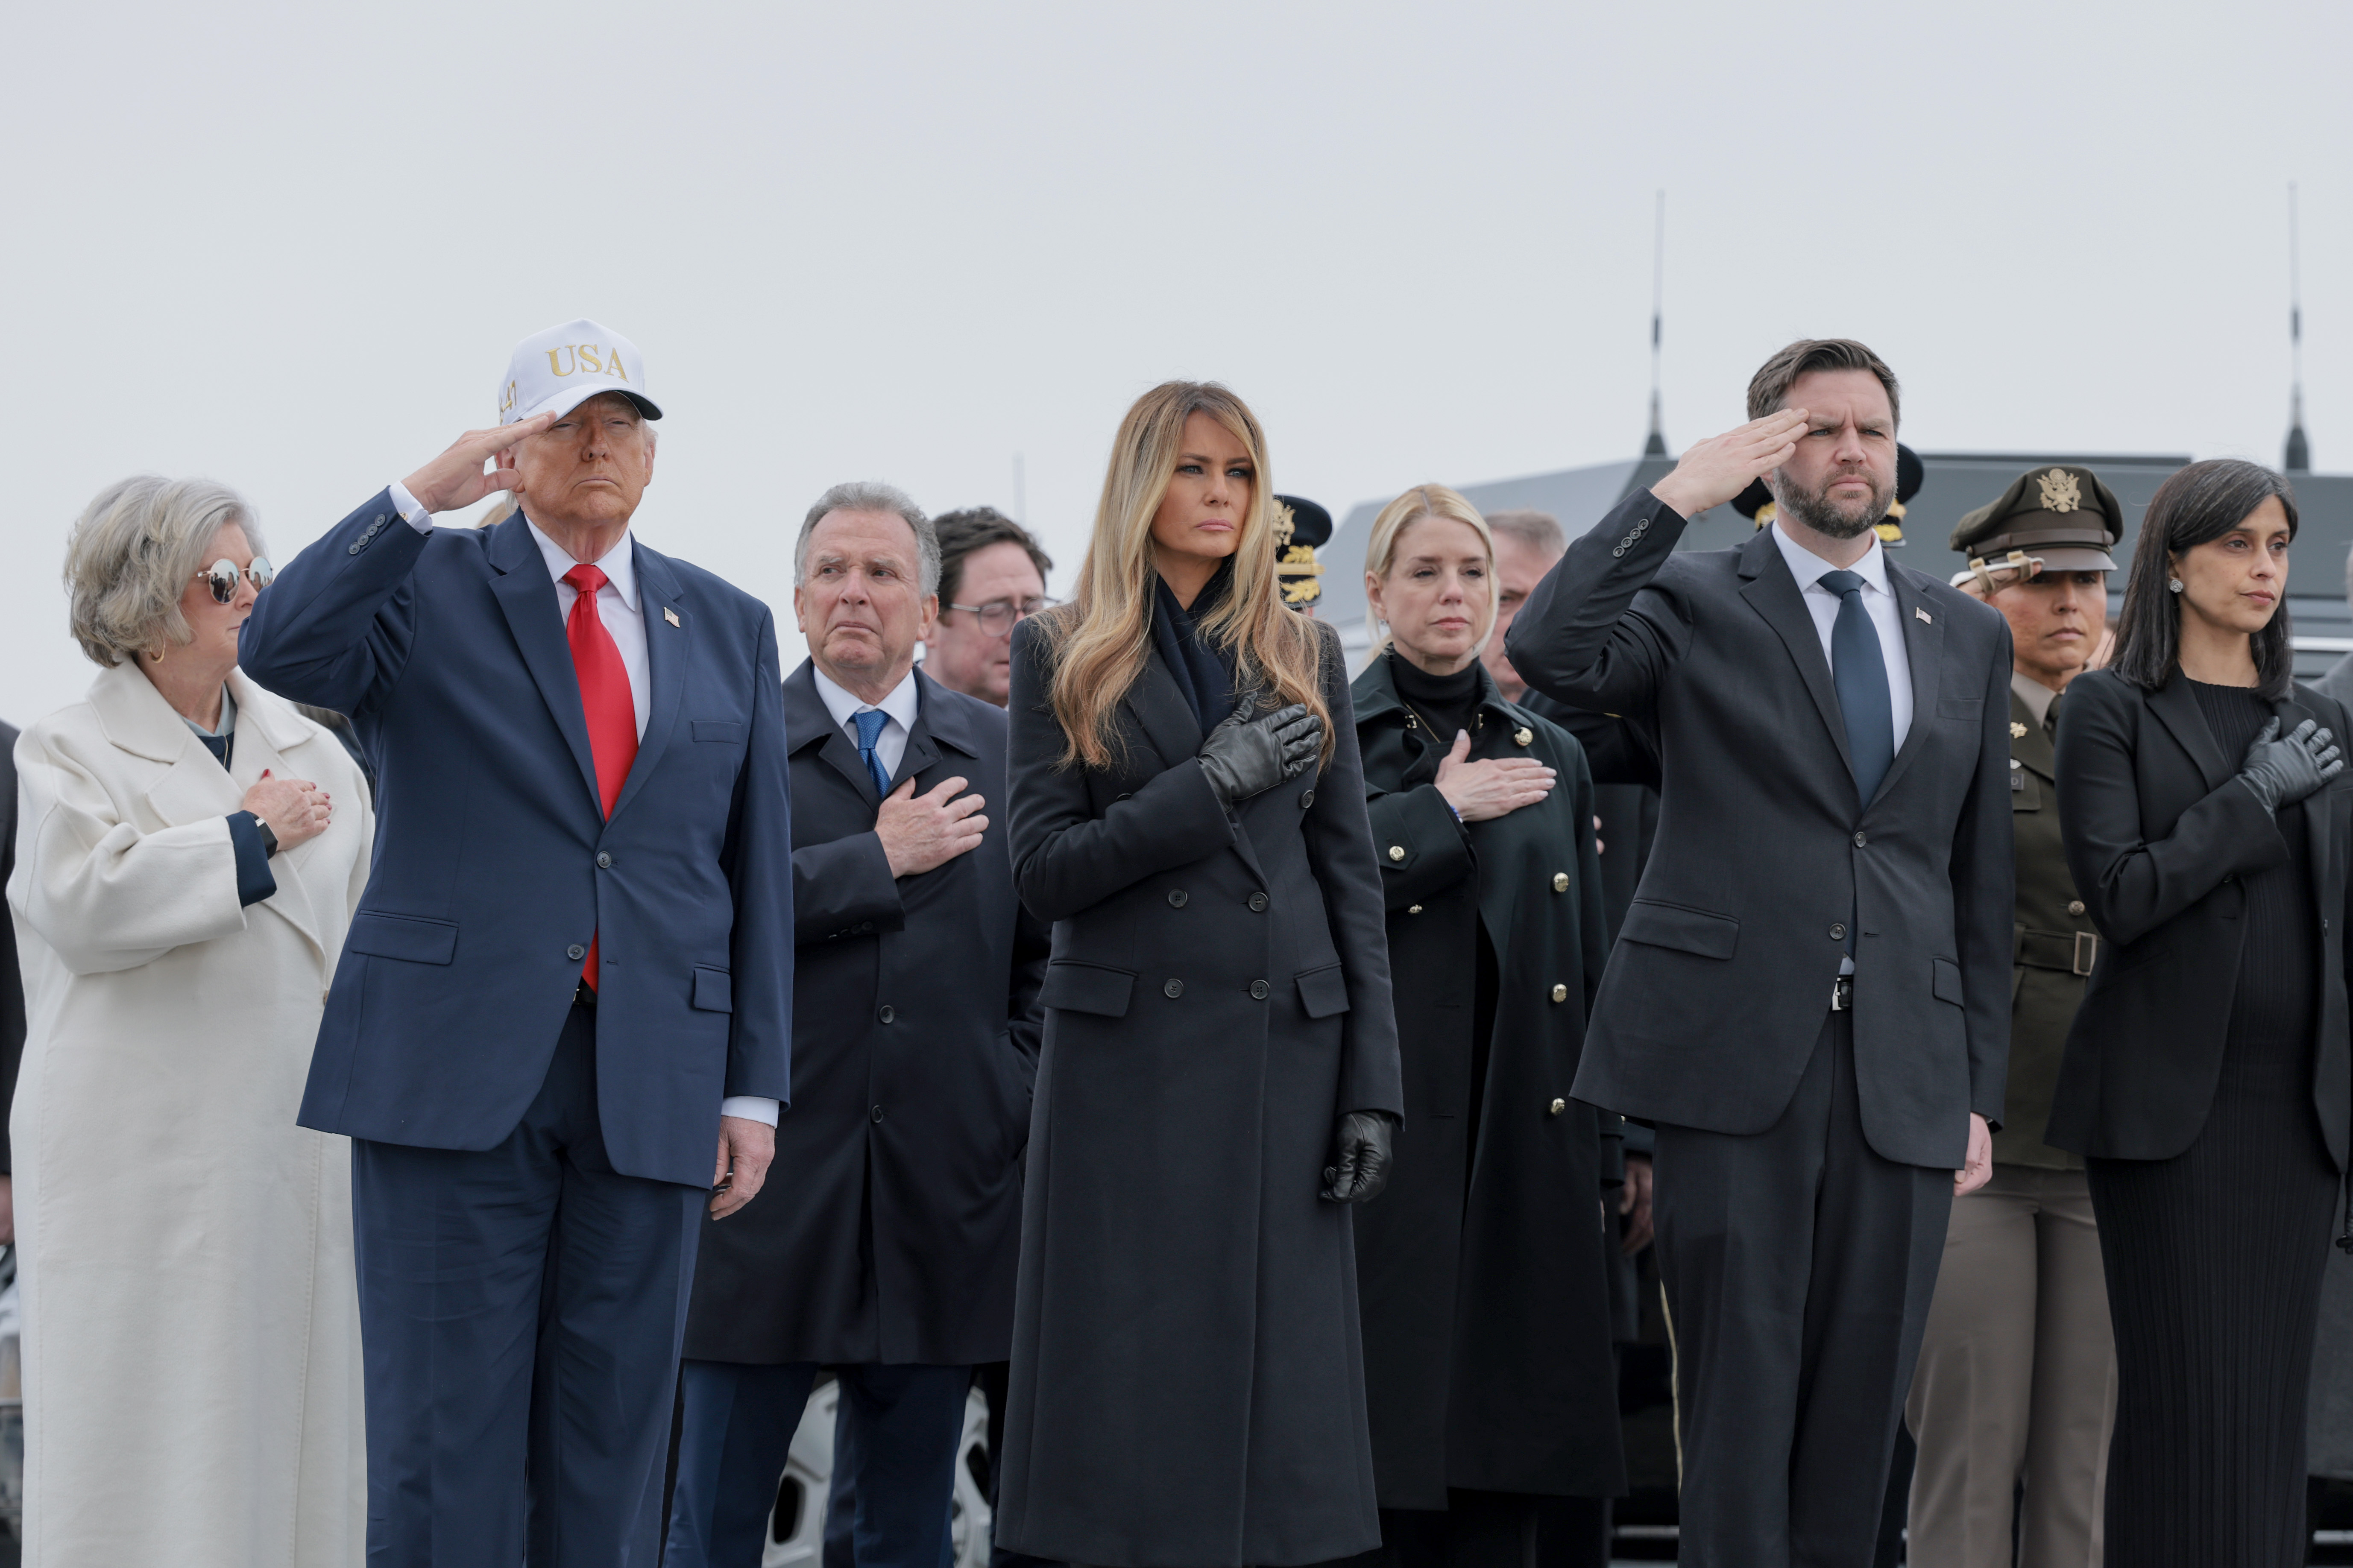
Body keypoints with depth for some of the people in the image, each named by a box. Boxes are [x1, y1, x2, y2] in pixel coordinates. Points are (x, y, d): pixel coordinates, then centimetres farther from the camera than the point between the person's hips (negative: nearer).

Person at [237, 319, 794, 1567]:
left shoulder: (729, 629, 15)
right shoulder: (427, 586, 5)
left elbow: (758, 873, 13)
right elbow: (281, 652, -16)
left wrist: (753, 1089, 7)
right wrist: (423, 494, -21)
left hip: (651, 1088, 3)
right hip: (455, 1070, -3)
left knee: (612, 1454, 5)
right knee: (444, 1438, -3)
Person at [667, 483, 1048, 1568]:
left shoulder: (1000, 749, 11)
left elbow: (1043, 942, 14)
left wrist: (1019, 1083, 2)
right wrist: (879, 859, -13)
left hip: (943, 1187, 3)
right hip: (774, 1179, -3)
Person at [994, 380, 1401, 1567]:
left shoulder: (1302, 653, 12)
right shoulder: (1060, 655, 5)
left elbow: (1350, 874, 9)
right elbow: (1044, 871, -4)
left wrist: (1372, 1079, 2)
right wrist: (1211, 786, -14)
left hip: (1285, 1044, 2)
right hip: (1128, 1049, -2)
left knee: (1277, 1370, 1)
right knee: (1131, 1370, -3)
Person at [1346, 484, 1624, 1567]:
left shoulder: (1550, 756, 16)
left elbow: (1589, 962, 16)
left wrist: (1611, 1142, 10)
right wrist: (1441, 811, -9)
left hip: (1527, 1137, 4)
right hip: (1386, 1137, -3)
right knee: (1390, 1421, -5)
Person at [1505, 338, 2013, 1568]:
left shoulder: (1968, 637, 17)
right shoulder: (1693, 603, 5)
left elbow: (1983, 877, 17)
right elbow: (1549, 652, -17)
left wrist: (1981, 1091, 11)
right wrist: (1677, 496, -16)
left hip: (1904, 1081, 4)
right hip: (1733, 1054, -4)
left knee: (1861, 1405, 4)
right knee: (1740, 1396, -4)